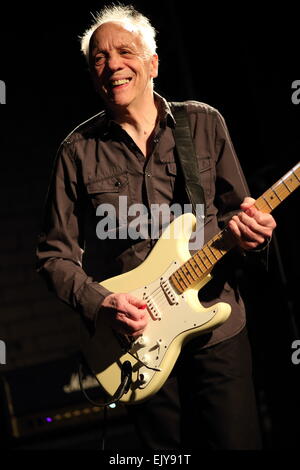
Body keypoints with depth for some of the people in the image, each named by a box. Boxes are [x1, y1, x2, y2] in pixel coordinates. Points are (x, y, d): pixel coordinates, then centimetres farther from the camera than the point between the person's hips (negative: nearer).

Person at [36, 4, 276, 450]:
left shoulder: (205, 123, 3)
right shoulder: (79, 150, 0)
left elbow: (237, 208, 9)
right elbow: (55, 253, 2)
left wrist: (246, 228, -15)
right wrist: (99, 303, -14)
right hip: (138, 339, 0)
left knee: (238, 441, 2)